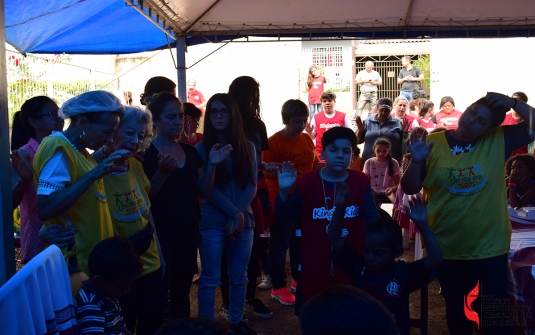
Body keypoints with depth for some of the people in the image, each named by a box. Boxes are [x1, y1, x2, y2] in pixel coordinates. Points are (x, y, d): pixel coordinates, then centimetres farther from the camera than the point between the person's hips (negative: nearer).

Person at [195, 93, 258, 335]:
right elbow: (208, 189, -9)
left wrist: (239, 215, -12)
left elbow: (251, 185, 1)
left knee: (239, 277, 12)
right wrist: (234, 213, -15)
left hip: (243, 221, 3)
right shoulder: (202, 149, -3)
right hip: (212, 223, -3)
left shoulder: (247, 147, 6)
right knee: (210, 279, 2)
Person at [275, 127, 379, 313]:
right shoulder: (308, 182, -6)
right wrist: (284, 192, -26)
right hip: (314, 269, 0)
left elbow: (373, 222, -2)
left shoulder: (361, 182, -4)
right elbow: (284, 217, -9)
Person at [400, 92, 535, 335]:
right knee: (454, 305, 21)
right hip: (446, 246, 1)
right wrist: (417, 161, -25)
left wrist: (514, 103, -22)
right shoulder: (433, 143, -8)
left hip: (489, 246, -1)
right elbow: (410, 189, -7)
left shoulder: (499, 140, -7)